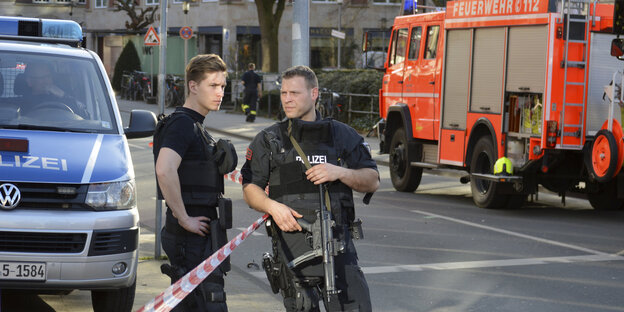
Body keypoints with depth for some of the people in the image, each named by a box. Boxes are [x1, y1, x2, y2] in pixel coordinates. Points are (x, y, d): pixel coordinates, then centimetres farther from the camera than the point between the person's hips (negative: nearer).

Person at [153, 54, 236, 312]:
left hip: (199, 231, 10)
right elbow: (165, 170, -30)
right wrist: (184, 218, -24)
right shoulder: (182, 124, -13)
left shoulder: (196, 126, 19)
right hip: (193, 234, -10)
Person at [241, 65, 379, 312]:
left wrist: (340, 172, -7)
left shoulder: (342, 135, 14)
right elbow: (250, 189, 9)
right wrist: (272, 206, -12)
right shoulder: (268, 141, 14)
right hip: (291, 240, 0)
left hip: (337, 242, 0)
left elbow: (373, 181, 11)